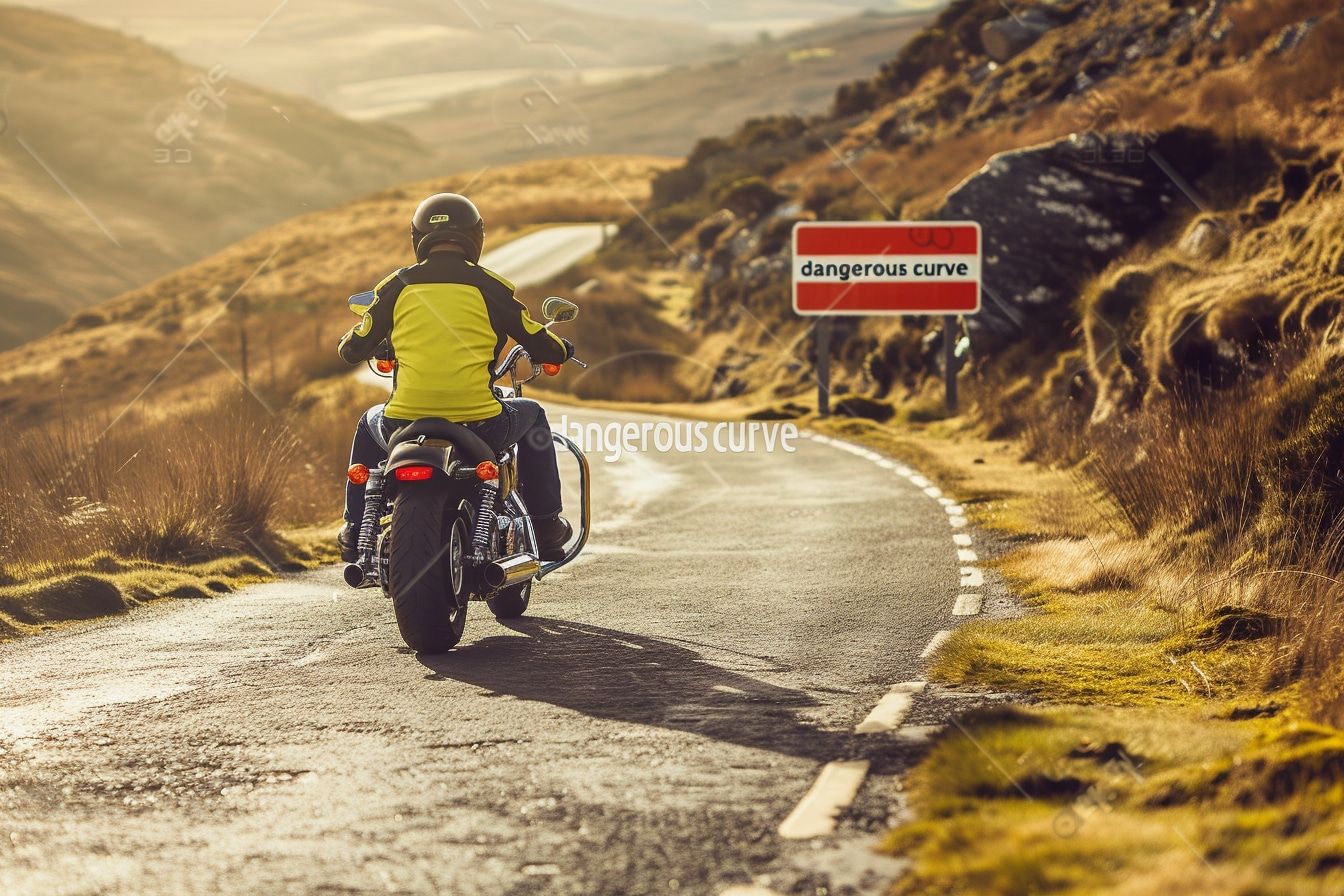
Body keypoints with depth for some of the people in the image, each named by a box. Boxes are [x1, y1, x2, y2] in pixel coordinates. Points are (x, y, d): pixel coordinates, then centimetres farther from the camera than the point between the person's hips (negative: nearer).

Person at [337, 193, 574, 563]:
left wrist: (380, 346, 40)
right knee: (532, 414, 31)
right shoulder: (489, 287, 1)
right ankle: (545, 526, 30)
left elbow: (352, 350, 15)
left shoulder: (396, 286, 5)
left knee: (370, 424, 37)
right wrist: (562, 349, 31)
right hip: (480, 426, -2)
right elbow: (543, 347, 6)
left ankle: (356, 531, 34)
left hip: (405, 424, 2)